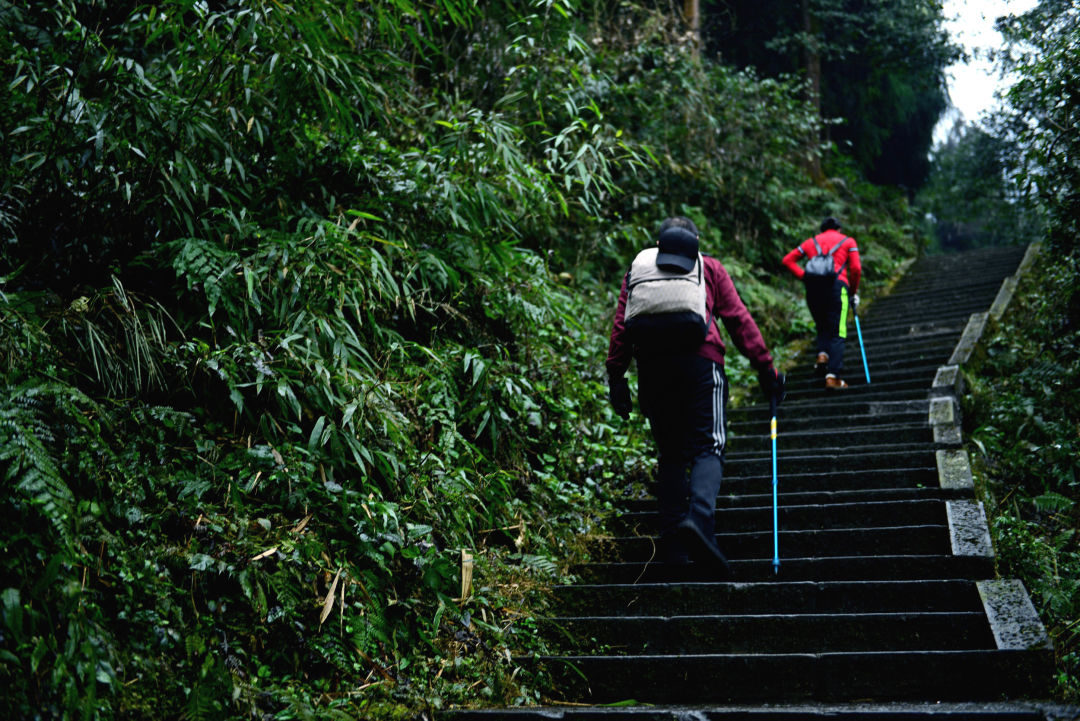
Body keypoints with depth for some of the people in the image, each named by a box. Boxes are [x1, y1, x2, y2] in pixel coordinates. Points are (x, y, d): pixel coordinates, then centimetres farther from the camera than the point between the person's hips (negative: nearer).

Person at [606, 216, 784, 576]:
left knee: (670, 453, 12)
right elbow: (739, 320, 14)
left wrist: (616, 376, 10)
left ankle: (673, 540, 6)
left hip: (651, 366, 2)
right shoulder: (709, 267, 20)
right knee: (708, 447, -4)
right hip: (700, 363, -2)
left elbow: (621, 325, 12)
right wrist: (766, 368, 16)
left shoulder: (639, 266, 23)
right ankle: (699, 520, -30)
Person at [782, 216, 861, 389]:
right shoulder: (848, 241, 18)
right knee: (837, 333, -4)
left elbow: (788, 260, 15)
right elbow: (856, 268, 5)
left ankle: (822, 354, -9)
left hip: (813, 287, 3)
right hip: (837, 285, -3)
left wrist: (804, 277, 10)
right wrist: (853, 292, 15)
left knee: (822, 327, 20)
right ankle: (833, 376, -15)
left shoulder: (811, 242, 24)